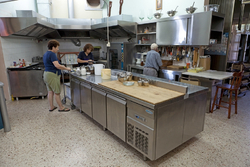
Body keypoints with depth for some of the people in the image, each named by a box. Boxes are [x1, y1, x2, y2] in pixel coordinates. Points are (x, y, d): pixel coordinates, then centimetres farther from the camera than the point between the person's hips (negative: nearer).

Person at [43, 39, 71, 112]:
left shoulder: (46, 54, 15)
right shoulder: (52, 54, -17)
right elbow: (57, 65, -27)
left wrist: (61, 66, 19)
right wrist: (66, 68, -16)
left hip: (46, 74, 10)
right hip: (52, 75, -10)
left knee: (50, 91, 14)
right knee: (57, 92, -1)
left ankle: (51, 107, 22)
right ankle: (61, 107, 9)